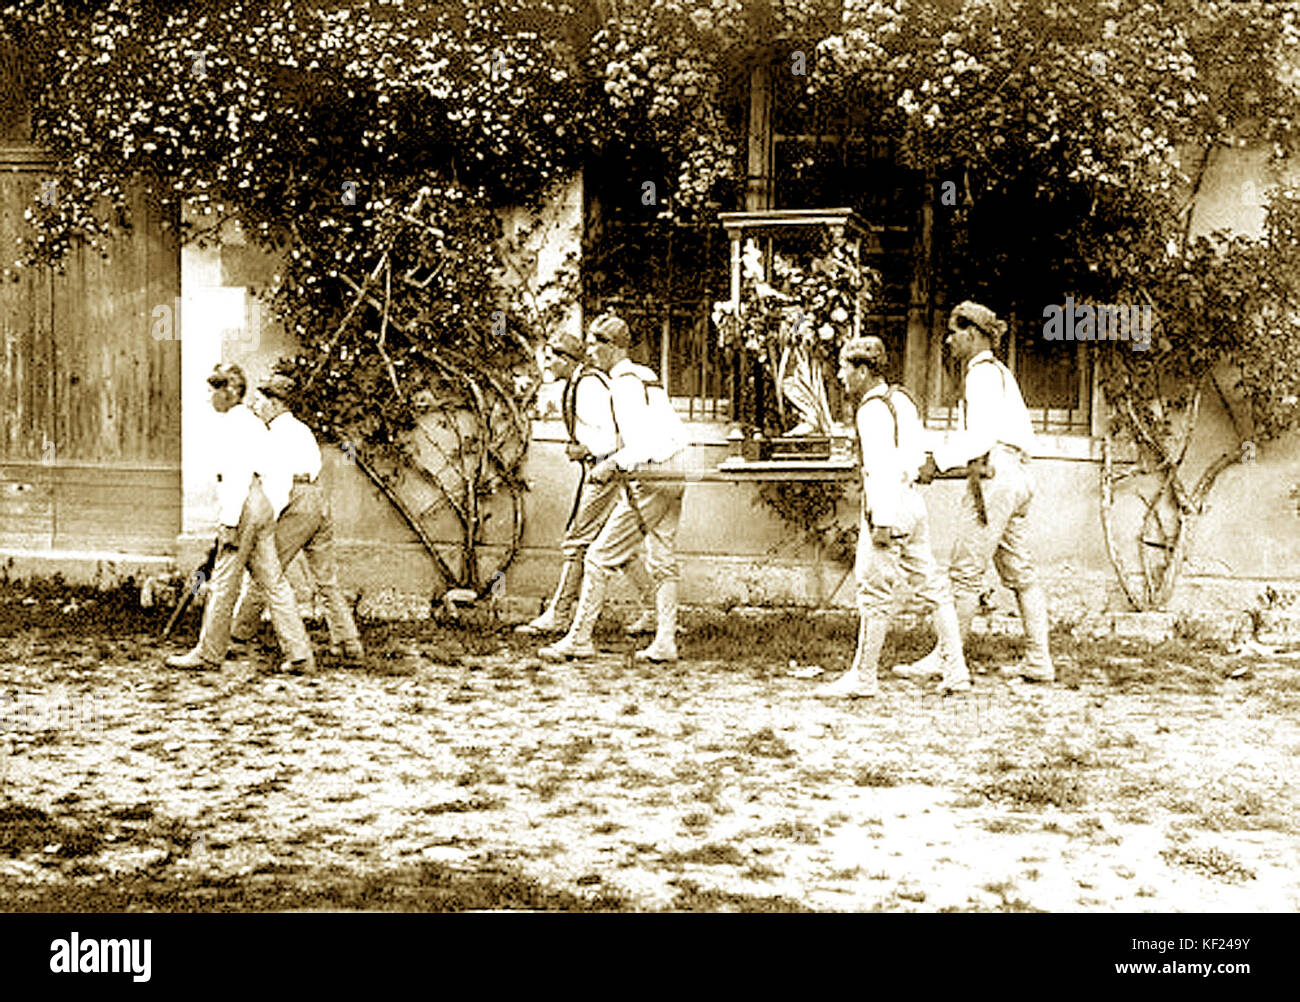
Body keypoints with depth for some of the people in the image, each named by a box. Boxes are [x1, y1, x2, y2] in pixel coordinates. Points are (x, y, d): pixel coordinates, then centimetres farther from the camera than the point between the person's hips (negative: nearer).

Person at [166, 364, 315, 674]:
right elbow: (275, 472, 18)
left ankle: (209, 654, 8)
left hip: (245, 503, -10)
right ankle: (300, 654, 4)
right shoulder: (253, 422, 19)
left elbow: (239, 475, -19)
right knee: (273, 581, 7)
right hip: (263, 504, 10)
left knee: (223, 583, 0)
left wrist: (229, 522, -21)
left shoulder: (236, 423, -10)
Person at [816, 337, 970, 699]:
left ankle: (863, 678, 4)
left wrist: (882, 521, -23)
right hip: (912, 502, 10)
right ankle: (956, 672, 11)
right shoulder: (900, 399, 15)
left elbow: (882, 467, -20)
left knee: (875, 593, -3)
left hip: (889, 505, -10)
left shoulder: (873, 409, -13)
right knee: (932, 587, 9)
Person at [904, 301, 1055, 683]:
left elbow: (982, 434, -20)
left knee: (965, 571, -5)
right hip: (1016, 475, 10)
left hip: (993, 476, -10)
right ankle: (1039, 660, 10)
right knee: (1019, 572, 10)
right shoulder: (1002, 373, 20)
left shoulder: (982, 373, -10)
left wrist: (939, 460, -17)